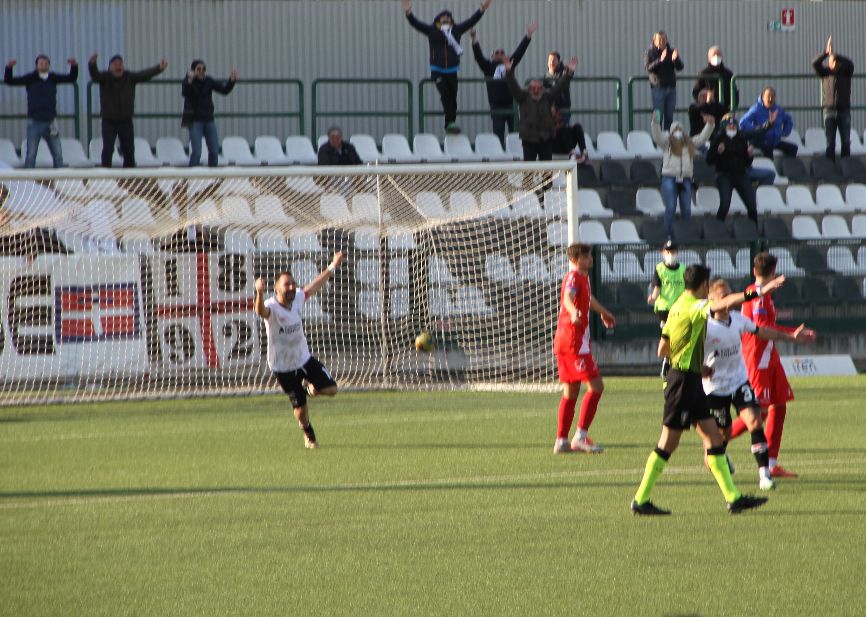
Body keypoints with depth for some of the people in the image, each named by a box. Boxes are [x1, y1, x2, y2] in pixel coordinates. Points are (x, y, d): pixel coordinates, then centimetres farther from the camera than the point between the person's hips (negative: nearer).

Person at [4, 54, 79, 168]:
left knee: (58, 154, 5)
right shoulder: (30, 78, -1)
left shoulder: (53, 78, 6)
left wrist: (74, 66, -5)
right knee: (31, 155, -2)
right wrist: (9, 68, -19)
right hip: (35, 123, -3)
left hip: (50, 122, 3)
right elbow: (9, 81, -3)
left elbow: (71, 78, 11)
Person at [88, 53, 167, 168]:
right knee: (108, 149, -10)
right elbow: (95, 75, -26)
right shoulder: (105, 77, -7)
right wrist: (92, 65, -51)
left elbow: (145, 74, -16)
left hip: (126, 120, 2)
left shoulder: (130, 77, -3)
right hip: (109, 121, -2)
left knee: (129, 150, 7)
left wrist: (159, 68, -34)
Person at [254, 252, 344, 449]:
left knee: (330, 389, -5)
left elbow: (315, 286, 12)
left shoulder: (298, 298, -7)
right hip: (282, 366, -5)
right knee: (300, 407, 2)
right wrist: (260, 293, -73)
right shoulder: (272, 307, -26)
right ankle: (309, 436, 31)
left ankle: (309, 386, 29)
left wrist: (332, 267, 22)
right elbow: (261, 311, -51)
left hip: (304, 358, 5)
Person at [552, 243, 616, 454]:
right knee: (595, 385, -13)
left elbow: (588, 298, 41)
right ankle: (581, 436, -15)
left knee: (571, 391, 13)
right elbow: (568, 296, -35)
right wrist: (574, 313, -57)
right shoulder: (574, 277, -13)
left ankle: (561, 441, 16)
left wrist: (603, 312, 60)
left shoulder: (583, 277, 18)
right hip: (574, 340, -10)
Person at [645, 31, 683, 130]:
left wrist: (676, 59, -24)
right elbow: (648, 68, -16)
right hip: (658, 87, -3)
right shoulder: (651, 52, -2)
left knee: (669, 117, 5)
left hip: (671, 87, 3)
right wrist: (660, 60, -30)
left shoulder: (671, 52, 6)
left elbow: (680, 67, -2)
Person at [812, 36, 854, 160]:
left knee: (846, 141, 1)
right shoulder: (825, 73, 5)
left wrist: (835, 55, -25)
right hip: (829, 110, 0)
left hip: (844, 109, 0)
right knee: (830, 142, -2)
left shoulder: (845, 73, 5)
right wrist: (826, 52, -26)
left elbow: (850, 64, -15)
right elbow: (815, 63, -11)